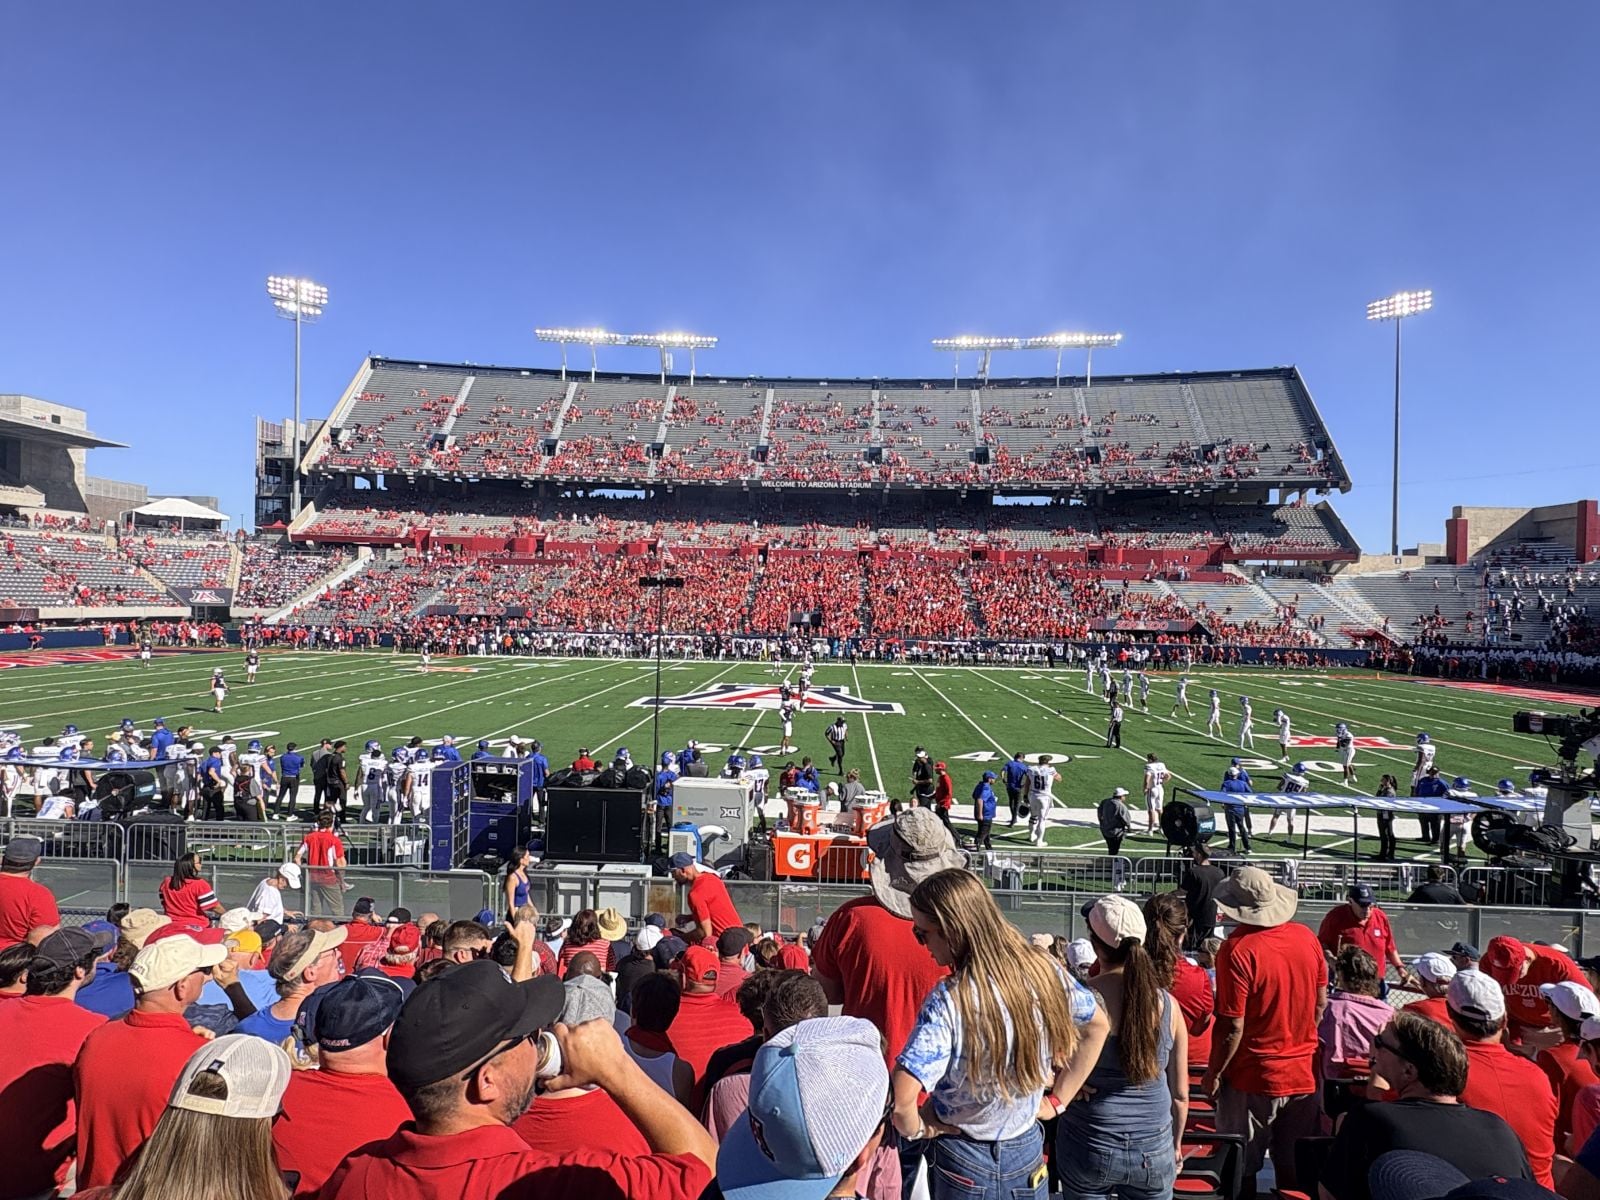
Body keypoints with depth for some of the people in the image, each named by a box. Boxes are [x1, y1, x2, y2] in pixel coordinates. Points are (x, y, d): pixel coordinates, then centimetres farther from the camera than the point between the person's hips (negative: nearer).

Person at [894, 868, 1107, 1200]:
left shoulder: (949, 1001, -30)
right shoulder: (1043, 970, -12)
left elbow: (901, 1097, -35)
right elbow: (1097, 1026, 6)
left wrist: (916, 1129, -13)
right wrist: (1058, 1100, 9)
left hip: (965, 1163, -4)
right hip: (1028, 1152, 4)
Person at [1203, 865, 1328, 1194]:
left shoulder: (1237, 949, -23)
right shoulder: (1307, 938, -5)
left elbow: (1232, 1026, -21)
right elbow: (1321, 1003, 7)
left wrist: (1213, 1073, -7)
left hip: (1252, 1080, -5)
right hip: (1303, 1075, 6)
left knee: (1241, 1173, 11)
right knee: (1295, 1172, 19)